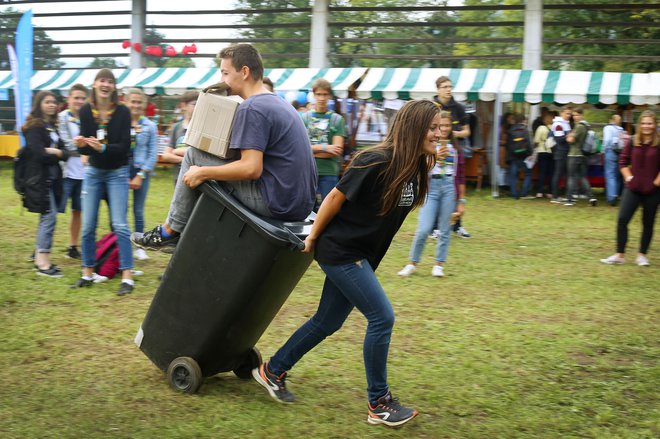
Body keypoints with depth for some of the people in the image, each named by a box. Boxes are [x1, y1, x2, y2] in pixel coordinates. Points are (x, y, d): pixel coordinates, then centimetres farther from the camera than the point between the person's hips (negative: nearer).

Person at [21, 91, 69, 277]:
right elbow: (39, 154, -18)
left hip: (52, 179, 8)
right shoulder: (34, 127, -7)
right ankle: (42, 264, -11)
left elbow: (64, 153, 8)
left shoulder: (52, 126, 15)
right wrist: (57, 154, -4)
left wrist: (54, 152, -12)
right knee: (49, 217, -12)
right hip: (39, 180, -8)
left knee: (46, 218, 9)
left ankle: (40, 257, 15)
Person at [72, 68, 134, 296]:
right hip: (93, 172, 3)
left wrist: (102, 148, -34)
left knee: (120, 225, -8)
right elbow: (84, 148, -7)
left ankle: (127, 277, -6)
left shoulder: (122, 112, -12)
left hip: (117, 173, -3)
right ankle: (88, 274, 18)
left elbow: (124, 146, -17)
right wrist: (81, 144, -30)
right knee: (88, 226, 5)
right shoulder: (85, 111, -5)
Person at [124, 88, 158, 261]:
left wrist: (141, 175, -6)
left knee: (138, 210, 7)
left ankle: (139, 247, 15)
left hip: (141, 171, 1)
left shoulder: (150, 126, 3)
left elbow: (153, 154, 1)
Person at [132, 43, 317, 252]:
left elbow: (251, 169, -22)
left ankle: (171, 231, 8)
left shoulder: (251, 108, -13)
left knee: (194, 155, 0)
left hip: (275, 202, -10)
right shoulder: (279, 103, 18)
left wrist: (202, 173, -11)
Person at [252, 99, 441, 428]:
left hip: (362, 257, 9)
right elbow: (337, 196, -16)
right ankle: (378, 403, 2)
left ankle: (273, 371, 32)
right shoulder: (377, 162, -23)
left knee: (327, 322, 15)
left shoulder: (414, 169, 1)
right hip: (341, 251, -9)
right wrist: (313, 237, -7)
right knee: (382, 317, -11)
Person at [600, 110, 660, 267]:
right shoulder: (633, 142, 0)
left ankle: (642, 255, 21)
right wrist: (629, 177, 0)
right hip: (633, 188, 2)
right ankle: (620, 255, 4)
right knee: (622, 220, -4)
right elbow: (623, 161, 9)